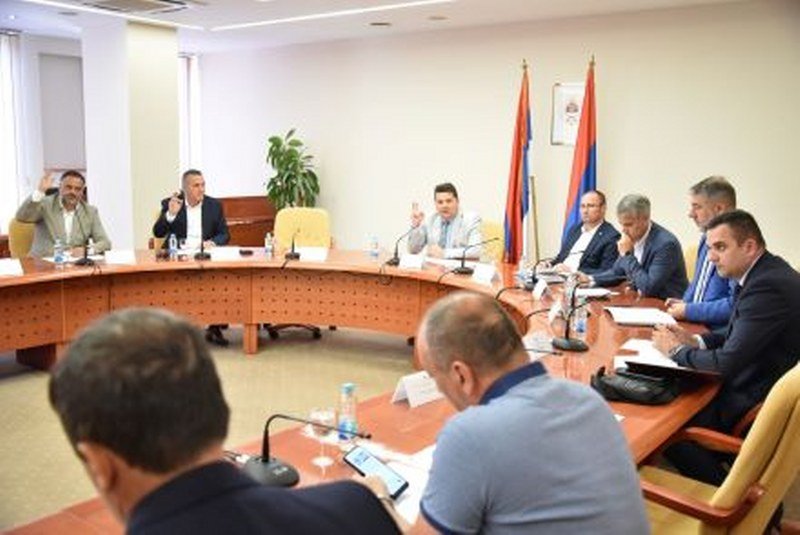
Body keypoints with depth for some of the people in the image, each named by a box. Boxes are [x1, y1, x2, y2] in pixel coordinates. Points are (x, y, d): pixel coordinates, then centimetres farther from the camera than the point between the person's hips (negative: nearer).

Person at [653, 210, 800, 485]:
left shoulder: (767, 287, -26)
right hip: (752, 382, 10)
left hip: (754, 405, -9)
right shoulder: (766, 273, 5)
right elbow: (736, 332, 17)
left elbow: (727, 363, -27)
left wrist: (677, 351, -11)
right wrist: (695, 341, 1)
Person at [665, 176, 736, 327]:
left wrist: (688, 310, -13)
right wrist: (684, 303, 8)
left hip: (718, 332, -8)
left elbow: (735, 305, -22)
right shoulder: (707, 238, 13)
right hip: (694, 324, 8)